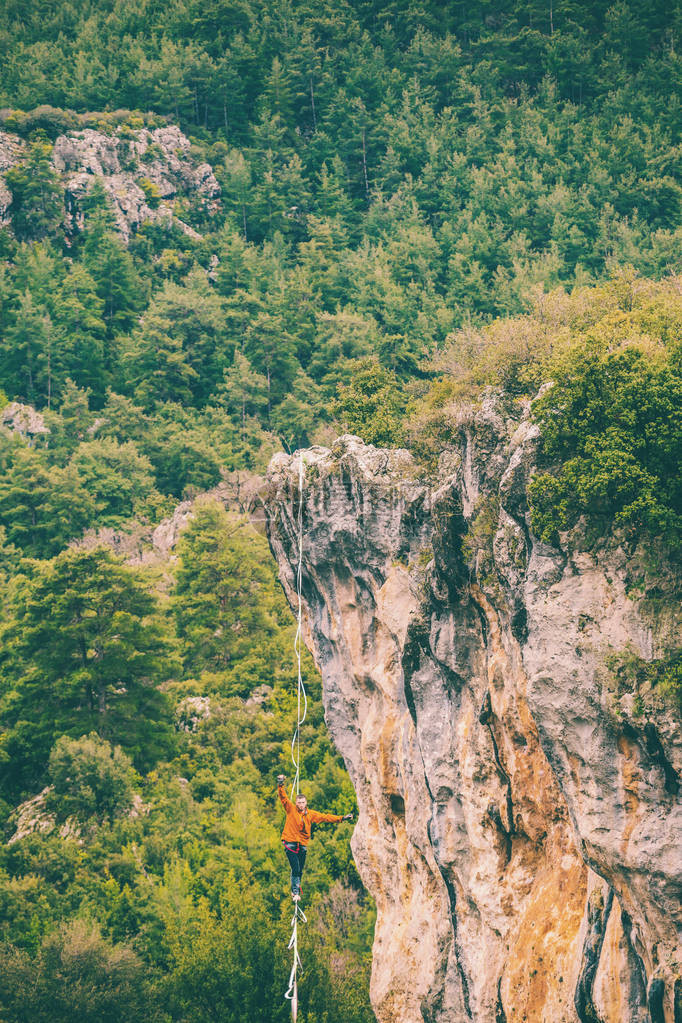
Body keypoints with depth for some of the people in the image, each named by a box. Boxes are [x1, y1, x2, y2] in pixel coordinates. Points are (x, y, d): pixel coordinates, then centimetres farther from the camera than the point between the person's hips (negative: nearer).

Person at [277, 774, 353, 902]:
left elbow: (325, 817, 10)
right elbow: (284, 798, -13)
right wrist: (281, 785, -29)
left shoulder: (311, 814, 8)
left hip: (302, 845, 4)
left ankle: (296, 891, 24)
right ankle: (295, 892, -10)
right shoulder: (291, 809, -2)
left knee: (300, 870, 8)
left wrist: (341, 818, 7)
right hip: (290, 842, -4)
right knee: (295, 868, -14)